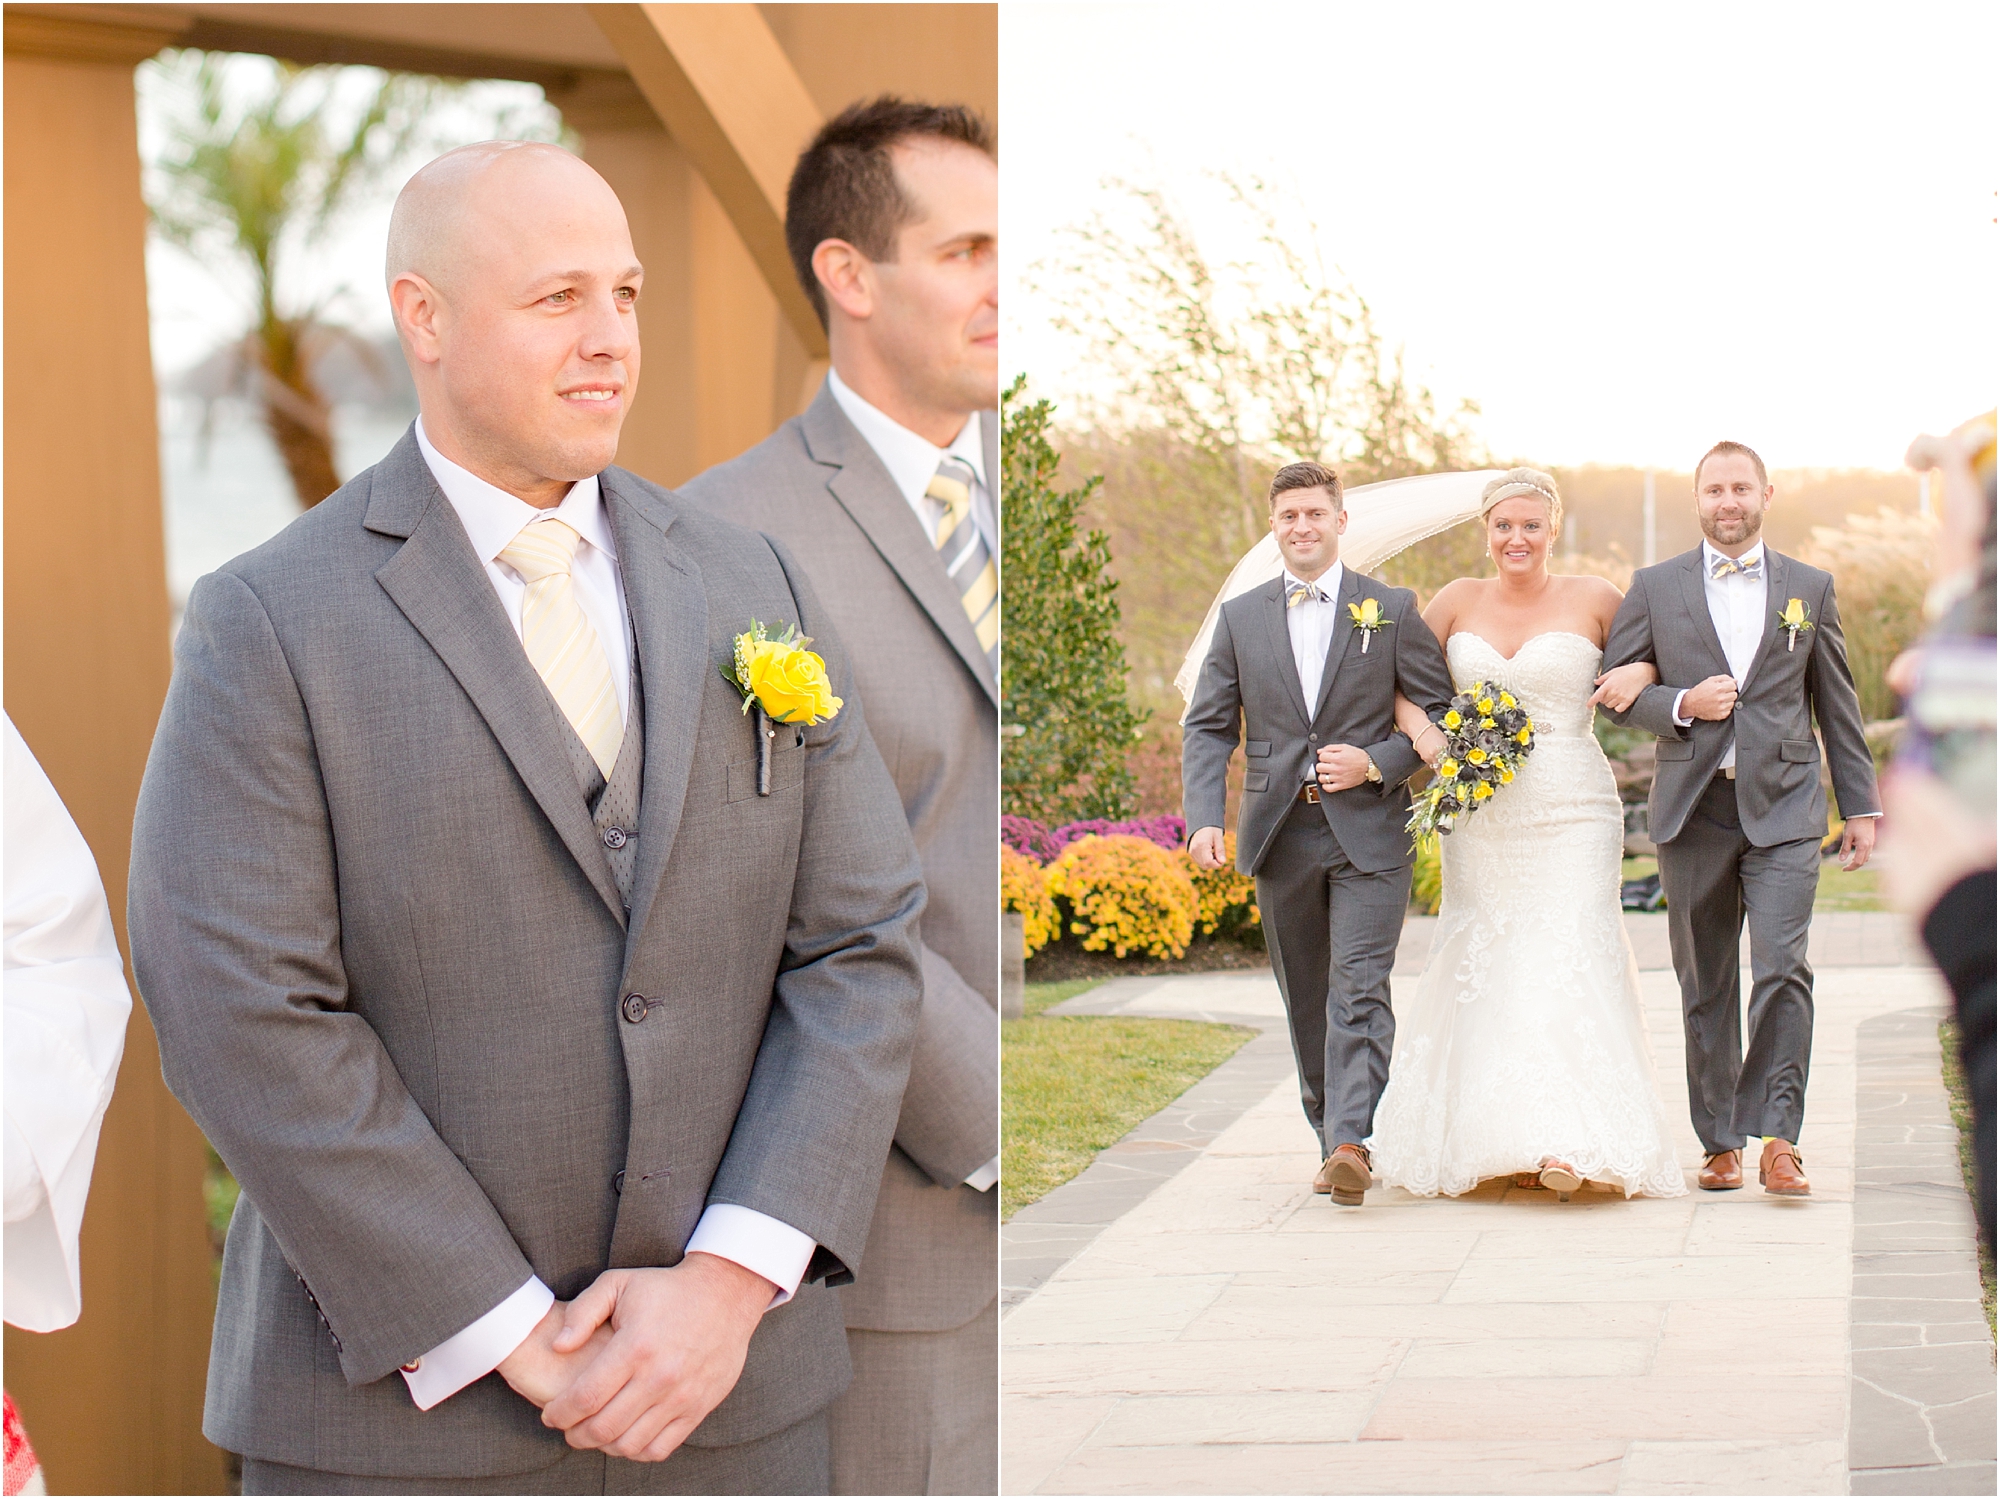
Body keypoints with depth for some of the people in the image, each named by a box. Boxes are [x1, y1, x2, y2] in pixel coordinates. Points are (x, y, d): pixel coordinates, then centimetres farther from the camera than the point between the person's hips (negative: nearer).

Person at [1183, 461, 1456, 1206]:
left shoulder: (1393, 610, 2)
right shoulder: (1240, 617, 8)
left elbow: (1441, 712, 3)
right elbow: (1208, 726, 6)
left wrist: (1376, 764, -12)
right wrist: (1204, 818, -9)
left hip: (1368, 829, -3)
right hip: (1280, 831, 3)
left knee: (1359, 990, -14)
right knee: (1306, 999, 11)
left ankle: (1352, 1145, -23)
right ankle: (1330, 1137, 23)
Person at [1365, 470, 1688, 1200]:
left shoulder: (1592, 599, 1)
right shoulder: (1460, 599, 7)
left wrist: (1640, 672, -9)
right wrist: (1420, 728, -6)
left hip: (1570, 812, -3)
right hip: (1477, 809, 3)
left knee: (1566, 960, -12)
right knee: (1483, 965, 3)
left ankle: (1570, 1144, -19)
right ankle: (1495, 1138, 11)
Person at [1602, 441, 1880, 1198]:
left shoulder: (1809, 588, 9)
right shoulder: (1654, 588, 7)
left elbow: (1837, 704, 12)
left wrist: (1861, 805, 10)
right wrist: (1681, 705, -10)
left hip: (1783, 807, -1)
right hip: (1693, 812, 1)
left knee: (1782, 968, -15)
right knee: (1706, 987, 6)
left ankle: (1778, 1139, -12)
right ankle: (1719, 1143, 16)